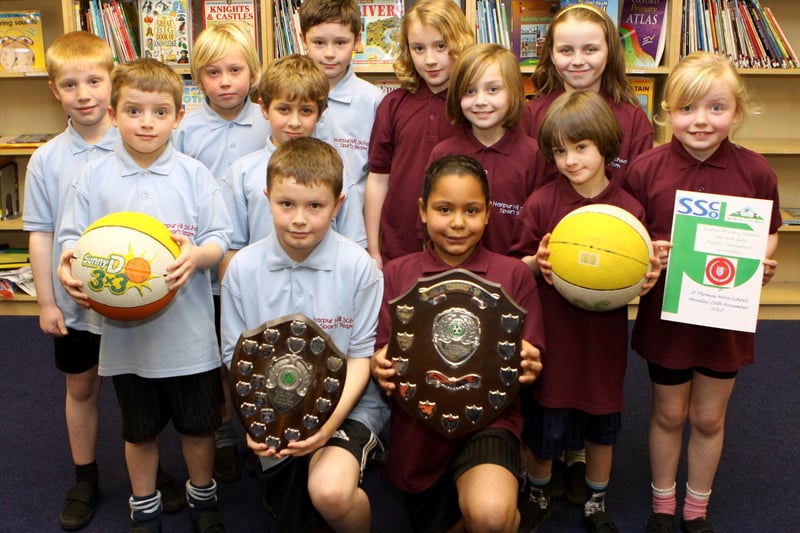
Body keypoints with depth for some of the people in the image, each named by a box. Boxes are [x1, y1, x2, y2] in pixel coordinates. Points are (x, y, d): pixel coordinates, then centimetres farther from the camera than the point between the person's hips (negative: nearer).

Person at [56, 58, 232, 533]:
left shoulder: (194, 174, -5)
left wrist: (196, 254, -26)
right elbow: (73, 240, 2)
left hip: (188, 330, -1)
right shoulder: (94, 177, -1)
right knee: (140, 429, 18)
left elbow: (221, 240, -5)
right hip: (125, 329, 1)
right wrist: (68, 267, -20)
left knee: (199, 423, 15)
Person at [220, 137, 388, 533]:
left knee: (330, 492, -29)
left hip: (346, 407, -3)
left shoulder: (358, 266, -12)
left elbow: (361, 355, -8)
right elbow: (236, 357, 1)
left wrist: (331, 422, -22)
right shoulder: (243, 268, -6)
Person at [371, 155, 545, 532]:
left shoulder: (513, 274, -1)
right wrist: (379, 365, -21)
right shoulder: (396, 274, 1)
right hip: (416, 429, 3)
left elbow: (529, 360, 1)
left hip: (489, 417, -2)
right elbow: (379, 354, 2)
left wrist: (528, 365, -22)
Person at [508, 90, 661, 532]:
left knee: (601, 423, 17)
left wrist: (648, 277, -17)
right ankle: (537, 494, 39)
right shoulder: (541, 203, -9)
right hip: (550, 332, -1)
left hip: (603, 334, 1)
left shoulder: (629, 208, -6)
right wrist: (536, 263, -22)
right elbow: (516, 264, -2)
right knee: (543, 422, 10)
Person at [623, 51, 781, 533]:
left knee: (709, 419, 17)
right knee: (669, 414, 17)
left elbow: (769, 234, 4)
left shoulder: (755, 171, -9)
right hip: (667, 313, -1)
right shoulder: (646, 169, -12)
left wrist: (762, 263, -15)